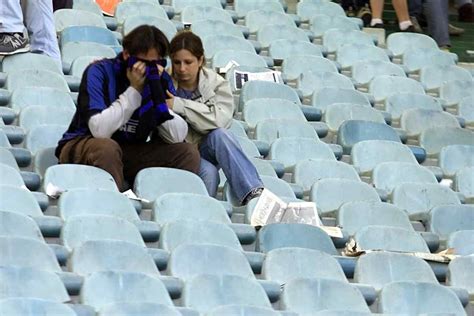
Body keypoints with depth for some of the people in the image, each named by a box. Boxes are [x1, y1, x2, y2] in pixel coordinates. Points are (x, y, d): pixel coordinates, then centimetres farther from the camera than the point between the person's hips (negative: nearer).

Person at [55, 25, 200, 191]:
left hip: (133, 152, 4)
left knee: (188, 152, -12)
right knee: (106, 147, -37)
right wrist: (134, 89, -26)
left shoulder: (161, 79, -2)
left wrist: (156, 90, -20)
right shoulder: (99, 72, -15)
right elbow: (100, 130, -29)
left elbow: (178, 136, -12)